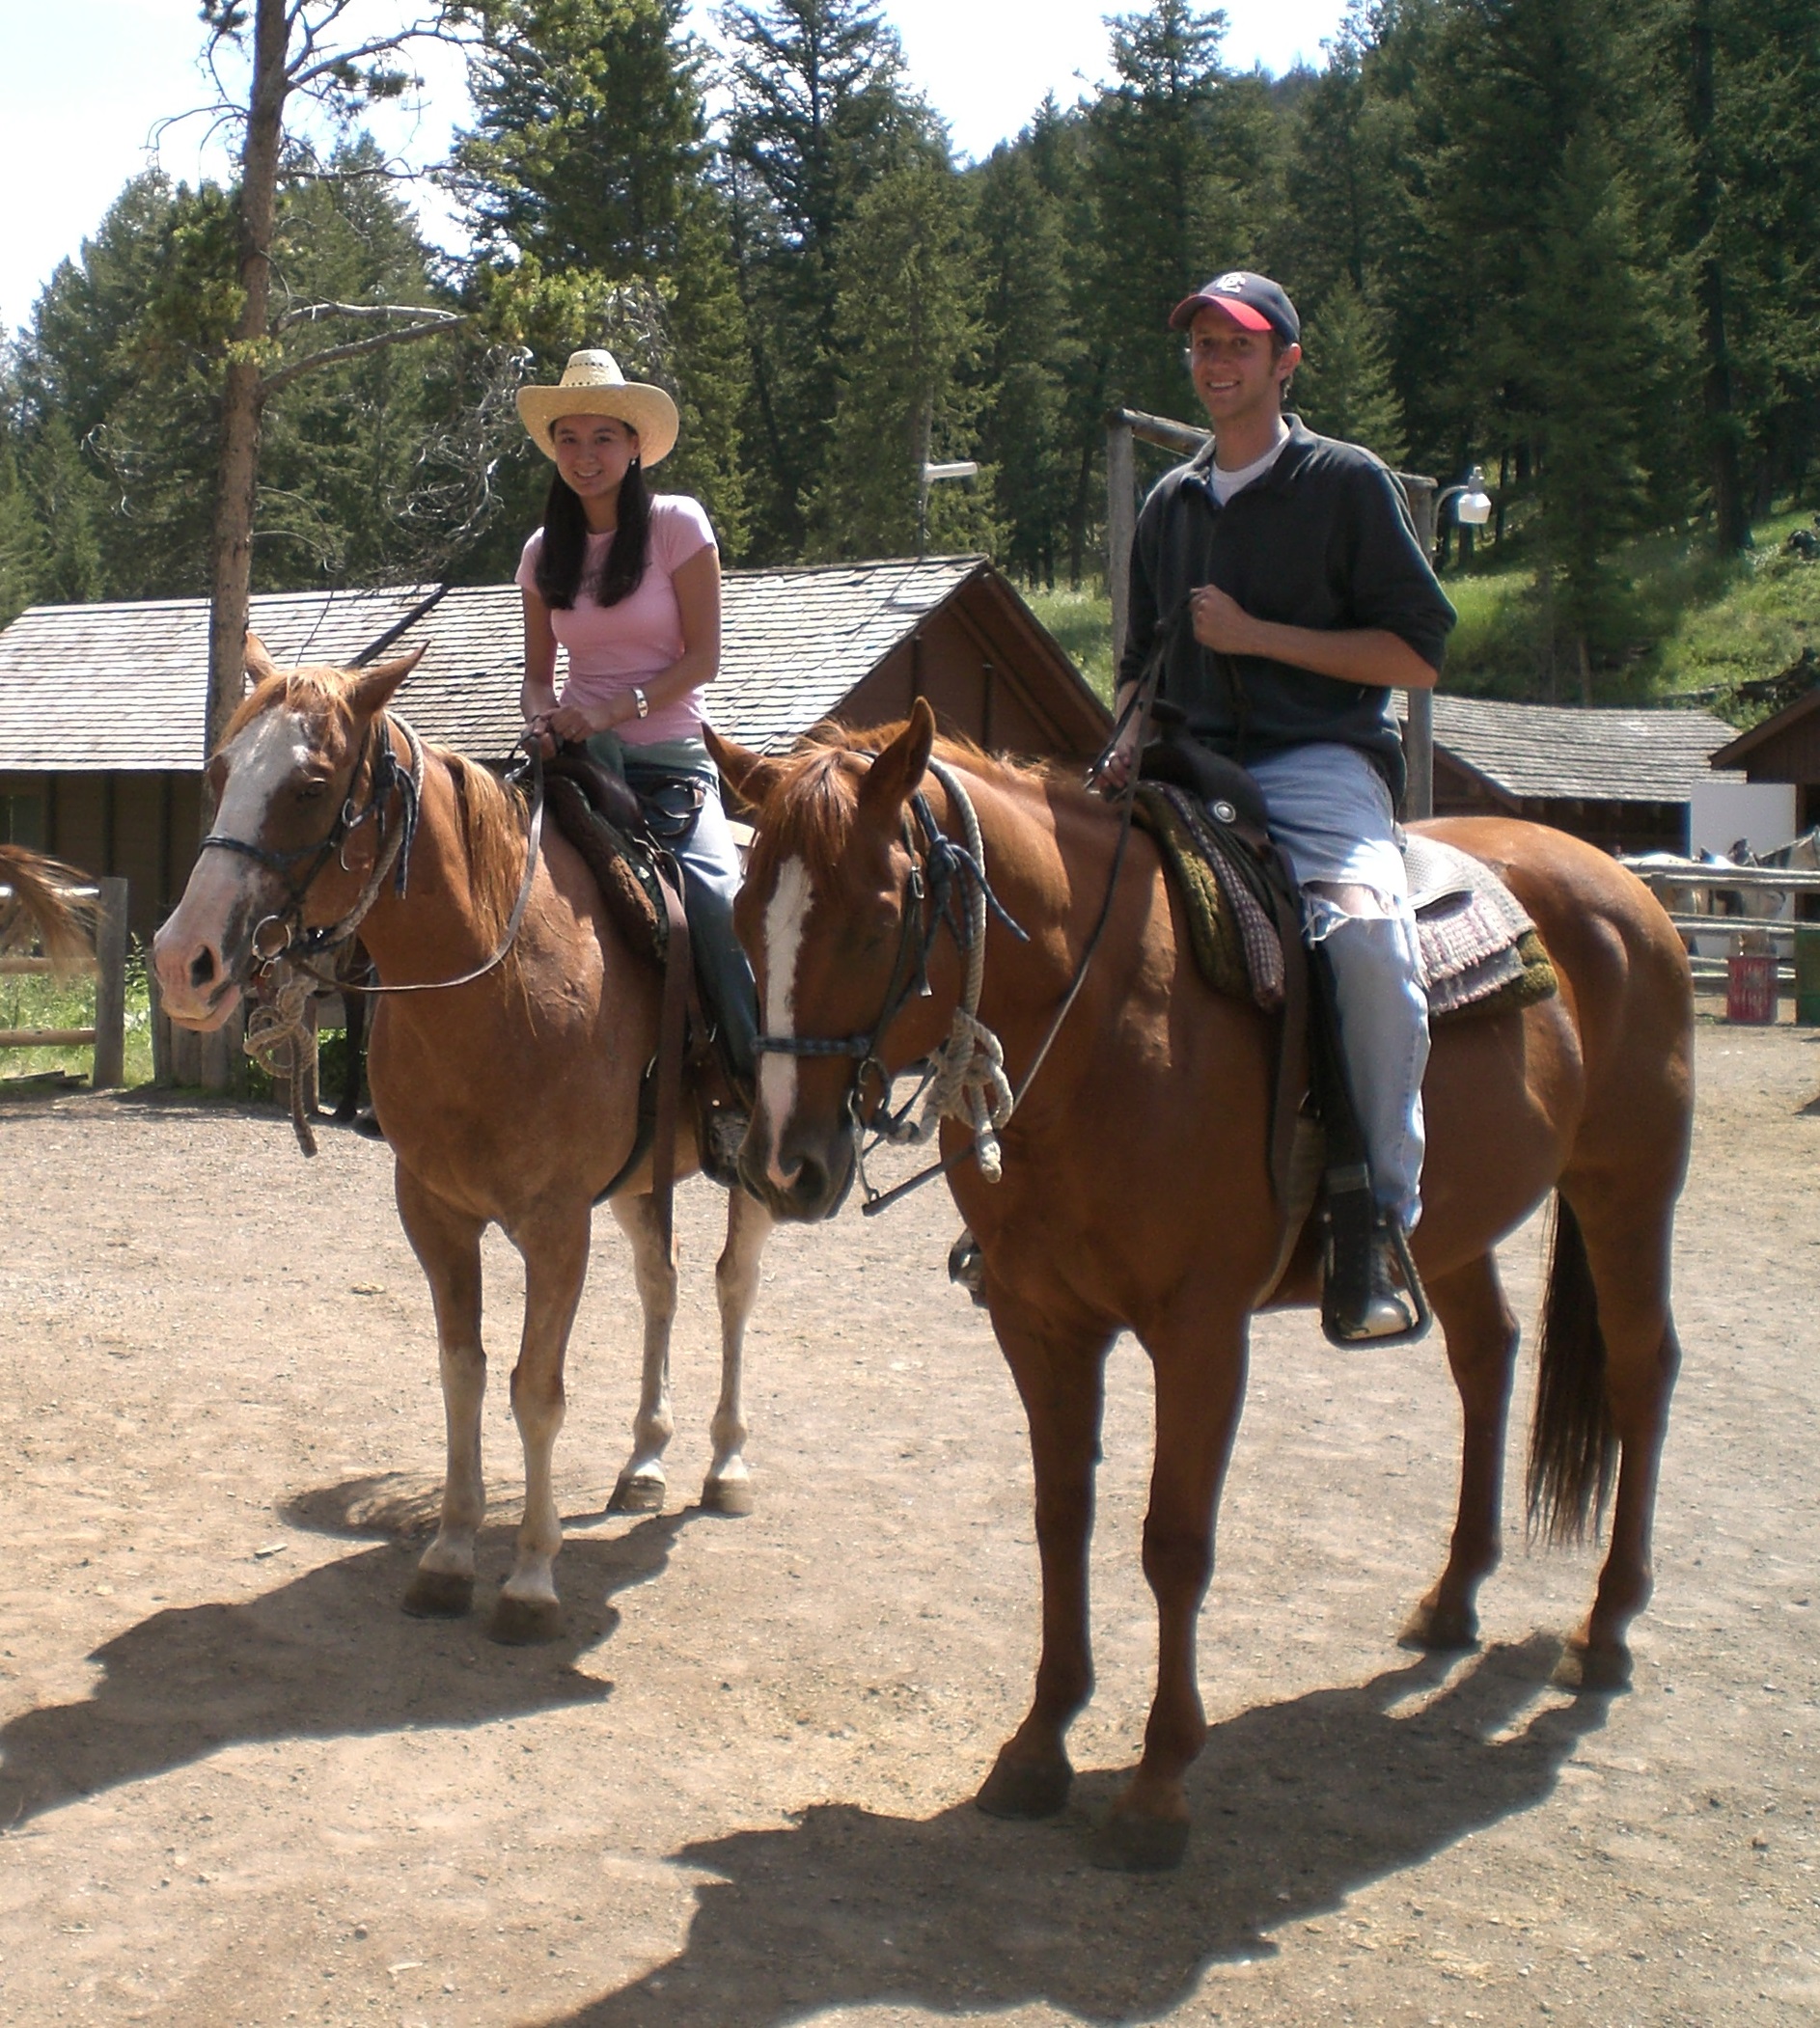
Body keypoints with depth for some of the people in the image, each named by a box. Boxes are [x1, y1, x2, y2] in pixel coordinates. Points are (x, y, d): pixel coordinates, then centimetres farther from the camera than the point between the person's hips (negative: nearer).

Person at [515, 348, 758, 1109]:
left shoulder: (677, 524, -2)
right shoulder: (544, 552, 10)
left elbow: (702, 657, -6)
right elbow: (536, 671, 14)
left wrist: (611, 710, -19)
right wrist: (543, 718, -10)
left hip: (669, 760, -4)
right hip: (579, 759, 4)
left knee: (714, 898, -28)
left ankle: (760, 1086, -19)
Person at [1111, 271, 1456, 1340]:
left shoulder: (1349, 482, 3)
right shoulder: (1171, 503, 20)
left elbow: (1418, 653, -2)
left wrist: (1258, 634, -10)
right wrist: (1131, 739, 7)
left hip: (1321, 764, -6)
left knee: (1370, 934, -35)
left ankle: (1383, 1219, -26)